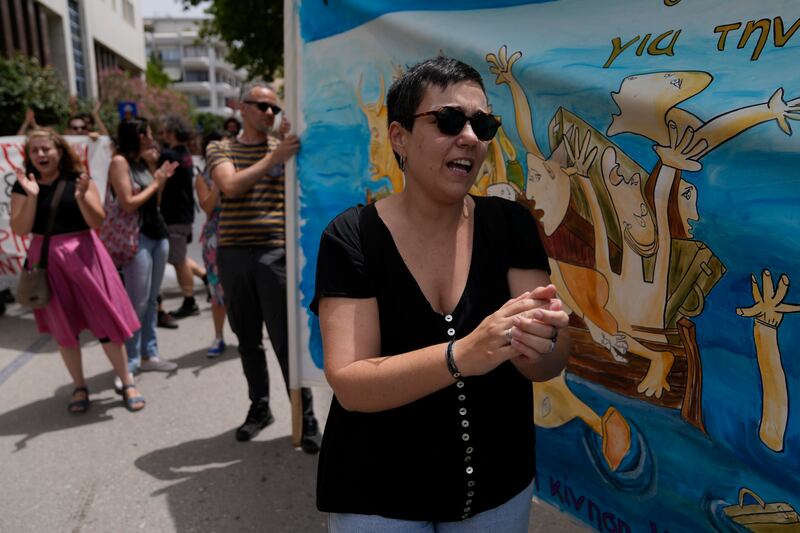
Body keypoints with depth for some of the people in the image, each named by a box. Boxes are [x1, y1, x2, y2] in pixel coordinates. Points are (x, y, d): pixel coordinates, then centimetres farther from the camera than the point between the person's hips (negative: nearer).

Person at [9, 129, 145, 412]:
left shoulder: (78, 179, -3)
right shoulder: (23, 186, 1)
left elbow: (97, 222, -7)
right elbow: (20, 229, -6)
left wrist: (81, 196, -22)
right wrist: (32, 196, -16)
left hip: (82, 254, -2)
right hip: (47, 259, 2)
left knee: (105, 320, -2)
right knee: (63, 327, 10)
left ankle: (127, 384, 11)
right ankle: (80, 388, 24)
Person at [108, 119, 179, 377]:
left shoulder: (143, 161, 13)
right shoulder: (120, 161, -8)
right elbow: (129, 204, -16)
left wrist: (162, 179, 6)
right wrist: (155, 184, -6)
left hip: (158, 233, 8)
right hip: (137, 237, -8)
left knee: (151, 300, 11)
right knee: (137, 302, -5)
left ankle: (149, 354, 19)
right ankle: (129, 361, 5)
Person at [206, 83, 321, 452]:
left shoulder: (284, 146, 9)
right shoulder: (220, 149, 9)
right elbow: (231, 186, -12)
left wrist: (290, 143, -11)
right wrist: (274, 157, -20)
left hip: (274, 253, -2)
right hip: (233, 254, 2)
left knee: (286, 339, -5)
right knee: (247, 338, 12)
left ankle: (306, 417, 6)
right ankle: (259, 407, 28)